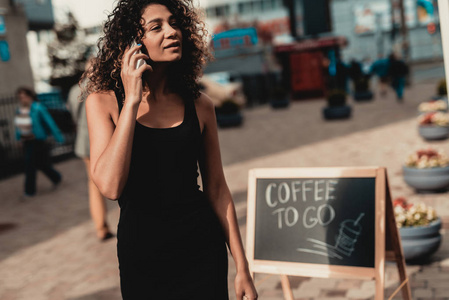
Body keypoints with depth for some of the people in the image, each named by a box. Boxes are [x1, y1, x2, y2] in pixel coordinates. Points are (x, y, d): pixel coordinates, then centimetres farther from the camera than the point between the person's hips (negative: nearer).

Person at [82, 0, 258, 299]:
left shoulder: (199, 105, -2)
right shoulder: (103, 102, -7)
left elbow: (216, 188, 2)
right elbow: (110, 185, -21)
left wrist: (242, 268, 2)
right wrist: (132, 101, -20)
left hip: (203, 252, 1)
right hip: (141, 258, -1)